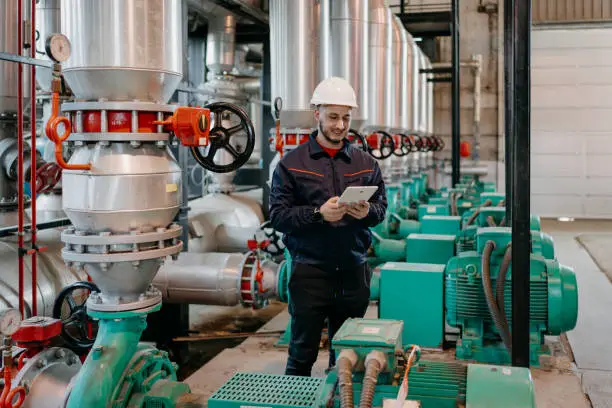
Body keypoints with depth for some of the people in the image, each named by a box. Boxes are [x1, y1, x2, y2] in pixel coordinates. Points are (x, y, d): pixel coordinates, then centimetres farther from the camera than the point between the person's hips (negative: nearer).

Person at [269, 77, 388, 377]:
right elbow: (278, 215, -6)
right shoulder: (292, 163, 0)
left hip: (354, 271, 3)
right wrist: (319, 214, -20)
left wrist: (367, 212, -11)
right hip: (310, 270, -3)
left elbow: (382, 208, 12)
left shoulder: (366, 163, 10)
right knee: (302, 354, 5)